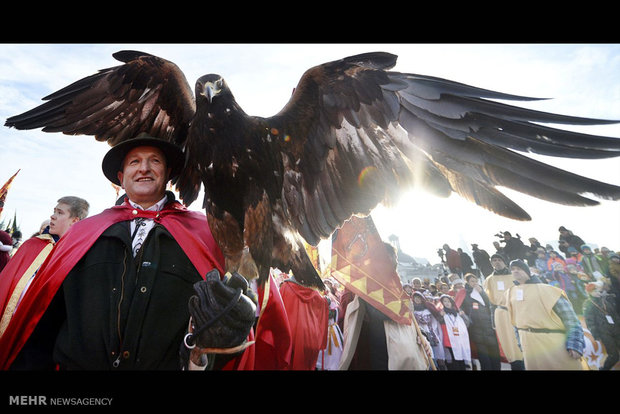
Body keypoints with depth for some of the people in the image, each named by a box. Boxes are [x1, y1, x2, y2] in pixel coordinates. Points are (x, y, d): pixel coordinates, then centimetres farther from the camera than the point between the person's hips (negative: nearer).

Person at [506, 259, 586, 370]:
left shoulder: (545, 289, -5)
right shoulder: (511, 293, 8)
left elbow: (570, 318, -8)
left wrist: (575, 345, -16)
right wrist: (522, 345, 13)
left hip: (555, 344, -4)